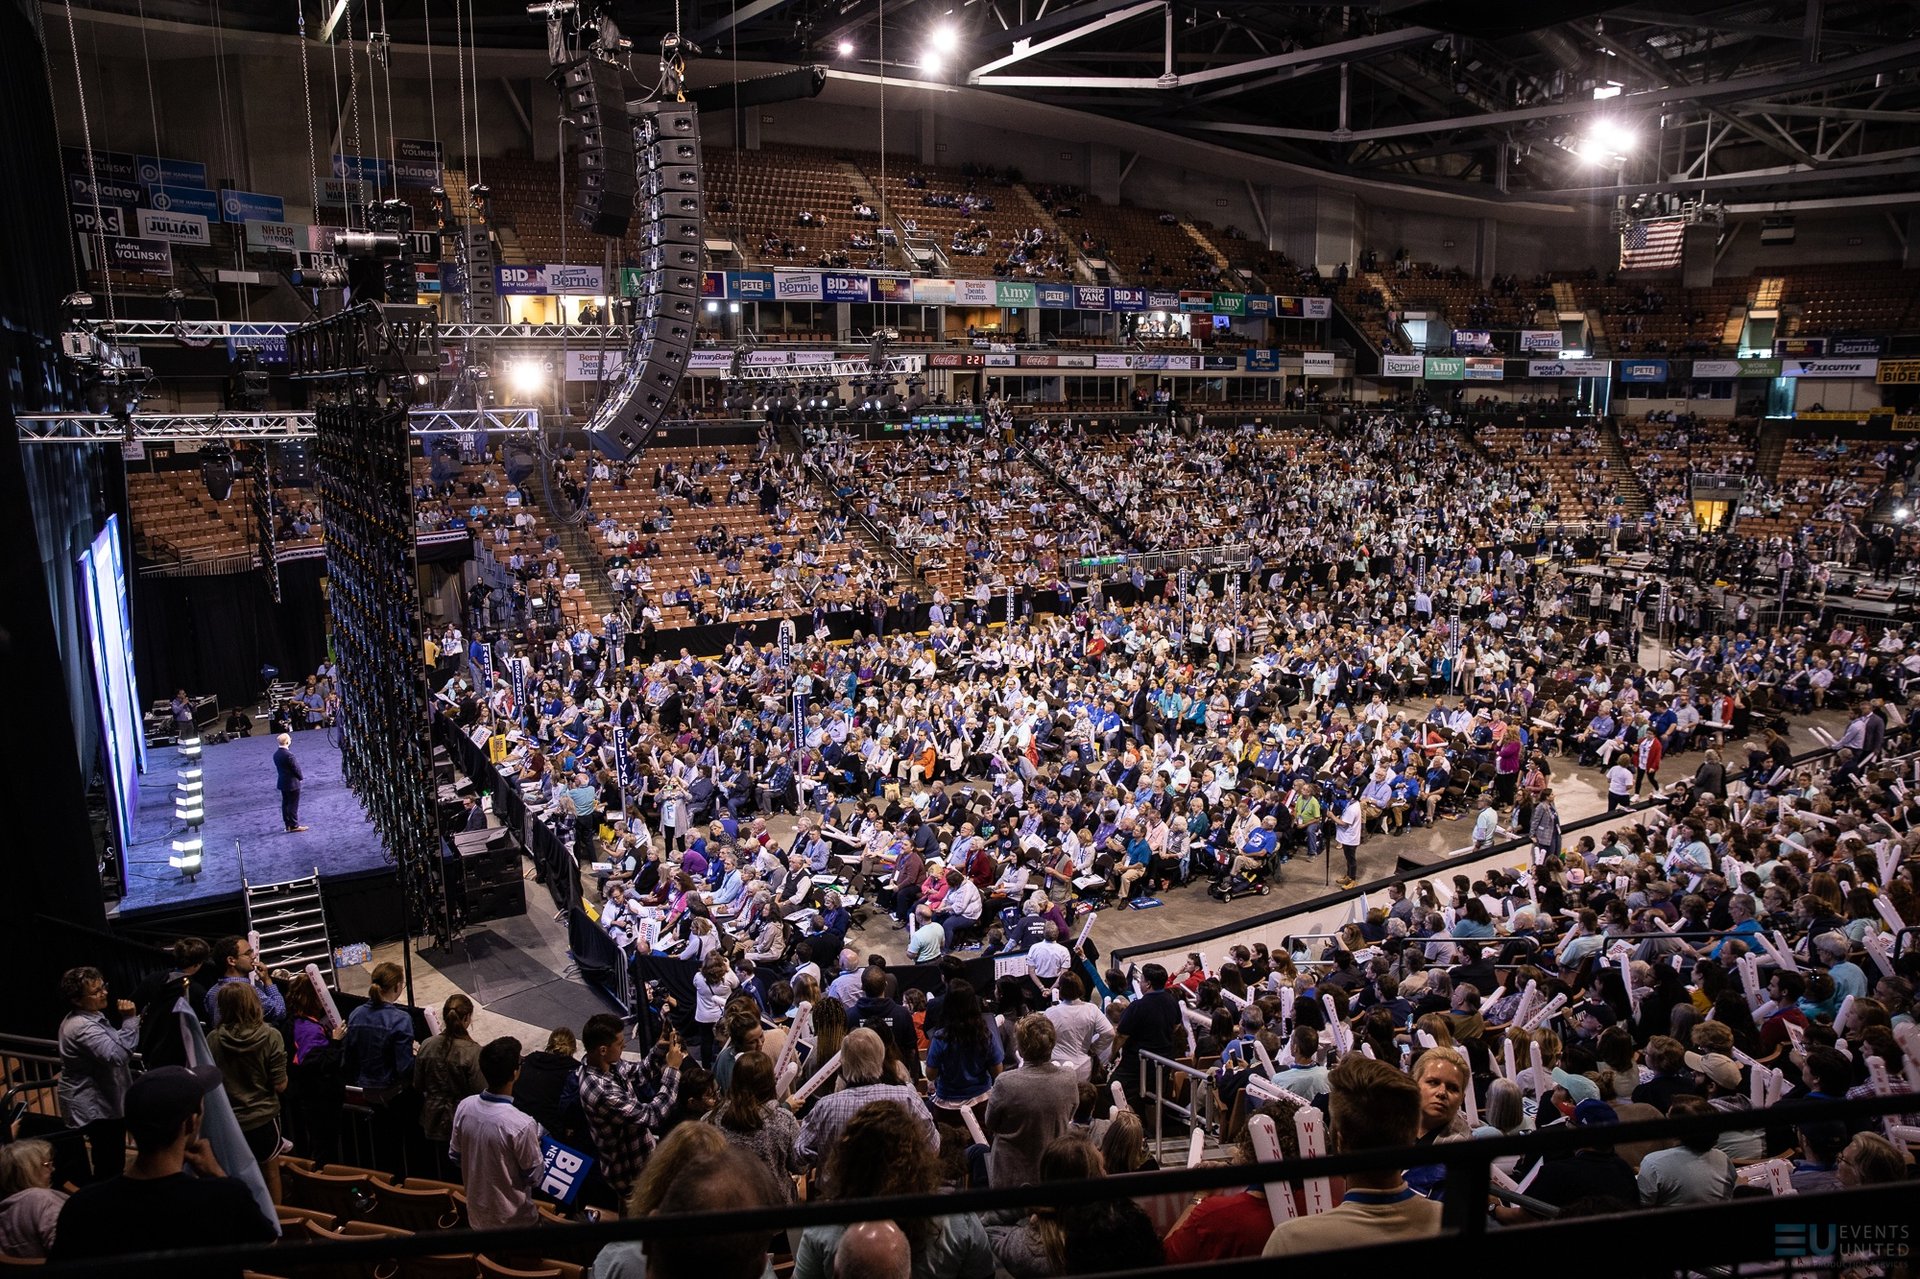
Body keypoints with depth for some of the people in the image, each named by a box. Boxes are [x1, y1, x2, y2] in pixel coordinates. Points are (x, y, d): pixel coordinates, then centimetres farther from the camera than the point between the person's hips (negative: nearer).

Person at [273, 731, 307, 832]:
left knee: (285, 804, 15)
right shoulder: (288, 755, -24)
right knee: (293, 804, 0)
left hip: (282, 783, 9)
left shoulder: (276, 754, 3)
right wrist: (301, 777, 0)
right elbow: (296, 768, -19)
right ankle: (294, 825, 5)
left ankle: (288, 825, 23)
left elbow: (279, 767, 10)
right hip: (292, 783, -9)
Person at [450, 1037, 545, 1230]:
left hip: (477, 1213, 5)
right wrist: (536, 1140, -3)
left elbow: (455, 1156, 2)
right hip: (513, 1219, -5)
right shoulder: (521, 1124, -32)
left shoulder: (464, 1107, -15)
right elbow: (533, 1178, -17)